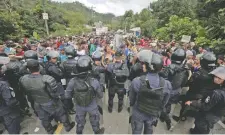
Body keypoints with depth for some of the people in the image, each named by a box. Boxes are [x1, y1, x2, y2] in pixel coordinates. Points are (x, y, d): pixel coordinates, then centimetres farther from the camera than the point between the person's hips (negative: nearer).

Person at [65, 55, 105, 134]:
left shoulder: (72, 82, -29)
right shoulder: (94, 82, -34)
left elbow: (67, 96, -12)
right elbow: (100, 96, -17)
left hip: (79, 106, 2)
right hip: (92, 106, -1)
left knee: (80, 122, 32)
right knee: (94, 121, 29)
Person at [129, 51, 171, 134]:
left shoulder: (137, 81, -29)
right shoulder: (166, 84, -22)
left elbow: (131, 99, -12)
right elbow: (163, 103, -6)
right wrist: (157, 112, 13)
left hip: (138, 113, -2)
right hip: (153, 114, 2)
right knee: (149, 131, 31)